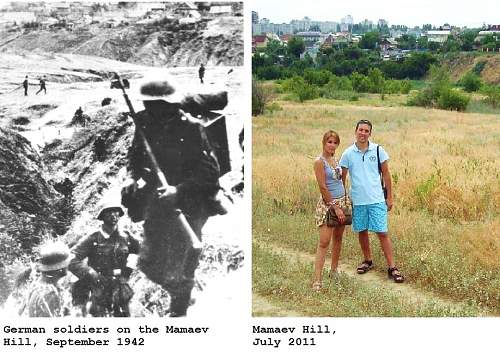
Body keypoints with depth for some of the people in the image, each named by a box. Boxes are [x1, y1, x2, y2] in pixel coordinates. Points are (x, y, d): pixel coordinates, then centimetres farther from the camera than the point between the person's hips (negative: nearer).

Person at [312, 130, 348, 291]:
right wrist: (335, 207, -16)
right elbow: (323, 187, -16)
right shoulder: (319, 161, -12)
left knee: (338, 238, 14)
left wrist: (345, 202, 12)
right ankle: (317, 279, -12)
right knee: (324, 242, -11)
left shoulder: (335, 159, 10)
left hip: (341, 201, 8)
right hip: (327, 204, -8)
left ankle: (334, 270, 27)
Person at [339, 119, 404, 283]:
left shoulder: (378, 150, -1)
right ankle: (368, 261, 32)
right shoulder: (348, 154, -1)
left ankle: (392, 268, 1)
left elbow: (386, 174, 4)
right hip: (357, 200, 2)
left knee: (382, 233, -3)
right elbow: (342, 178, 5)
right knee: (362, 232, 13)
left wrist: (390, 197, 3)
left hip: (377, 199, -1)